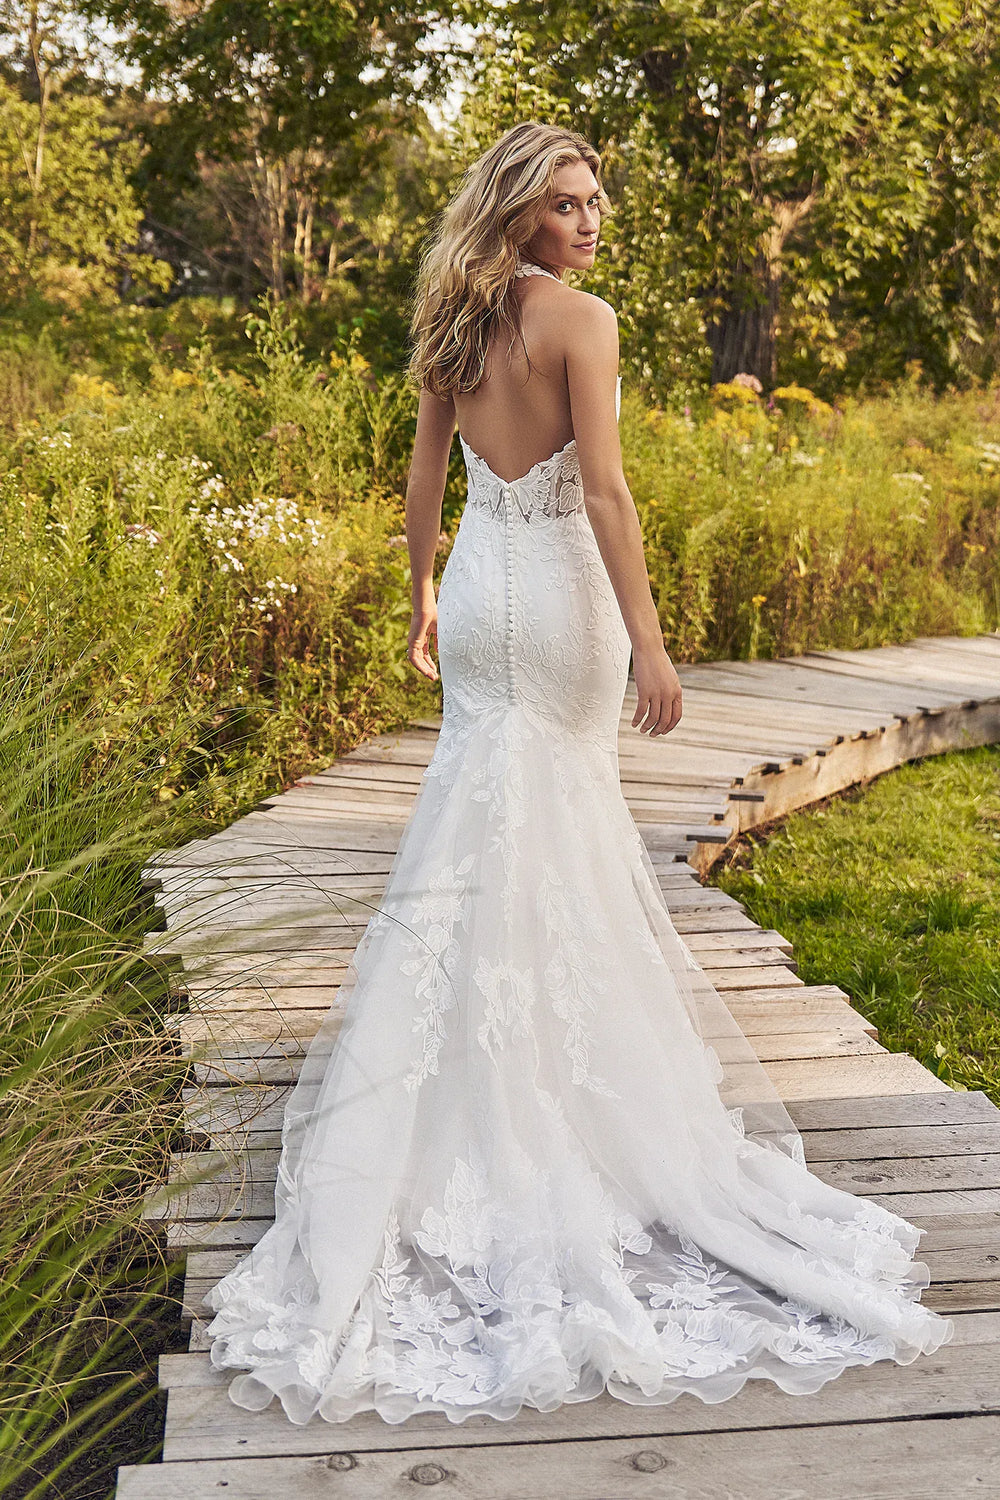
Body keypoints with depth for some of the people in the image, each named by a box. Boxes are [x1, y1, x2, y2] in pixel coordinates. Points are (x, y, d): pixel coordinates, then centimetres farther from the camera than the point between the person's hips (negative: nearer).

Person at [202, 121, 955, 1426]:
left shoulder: (456, 326, 7)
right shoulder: (583, 320, -13)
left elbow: (426, 479, 12)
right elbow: (603, 490, -21)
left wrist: (422, 598, 24)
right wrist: (646, 635, -20)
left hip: (477, 589, 6)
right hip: (561, 595, -6)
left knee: (488, 826, 13)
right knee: (561, 837, 8)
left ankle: (502, 1063, 24)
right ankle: (567, 1051, 23)